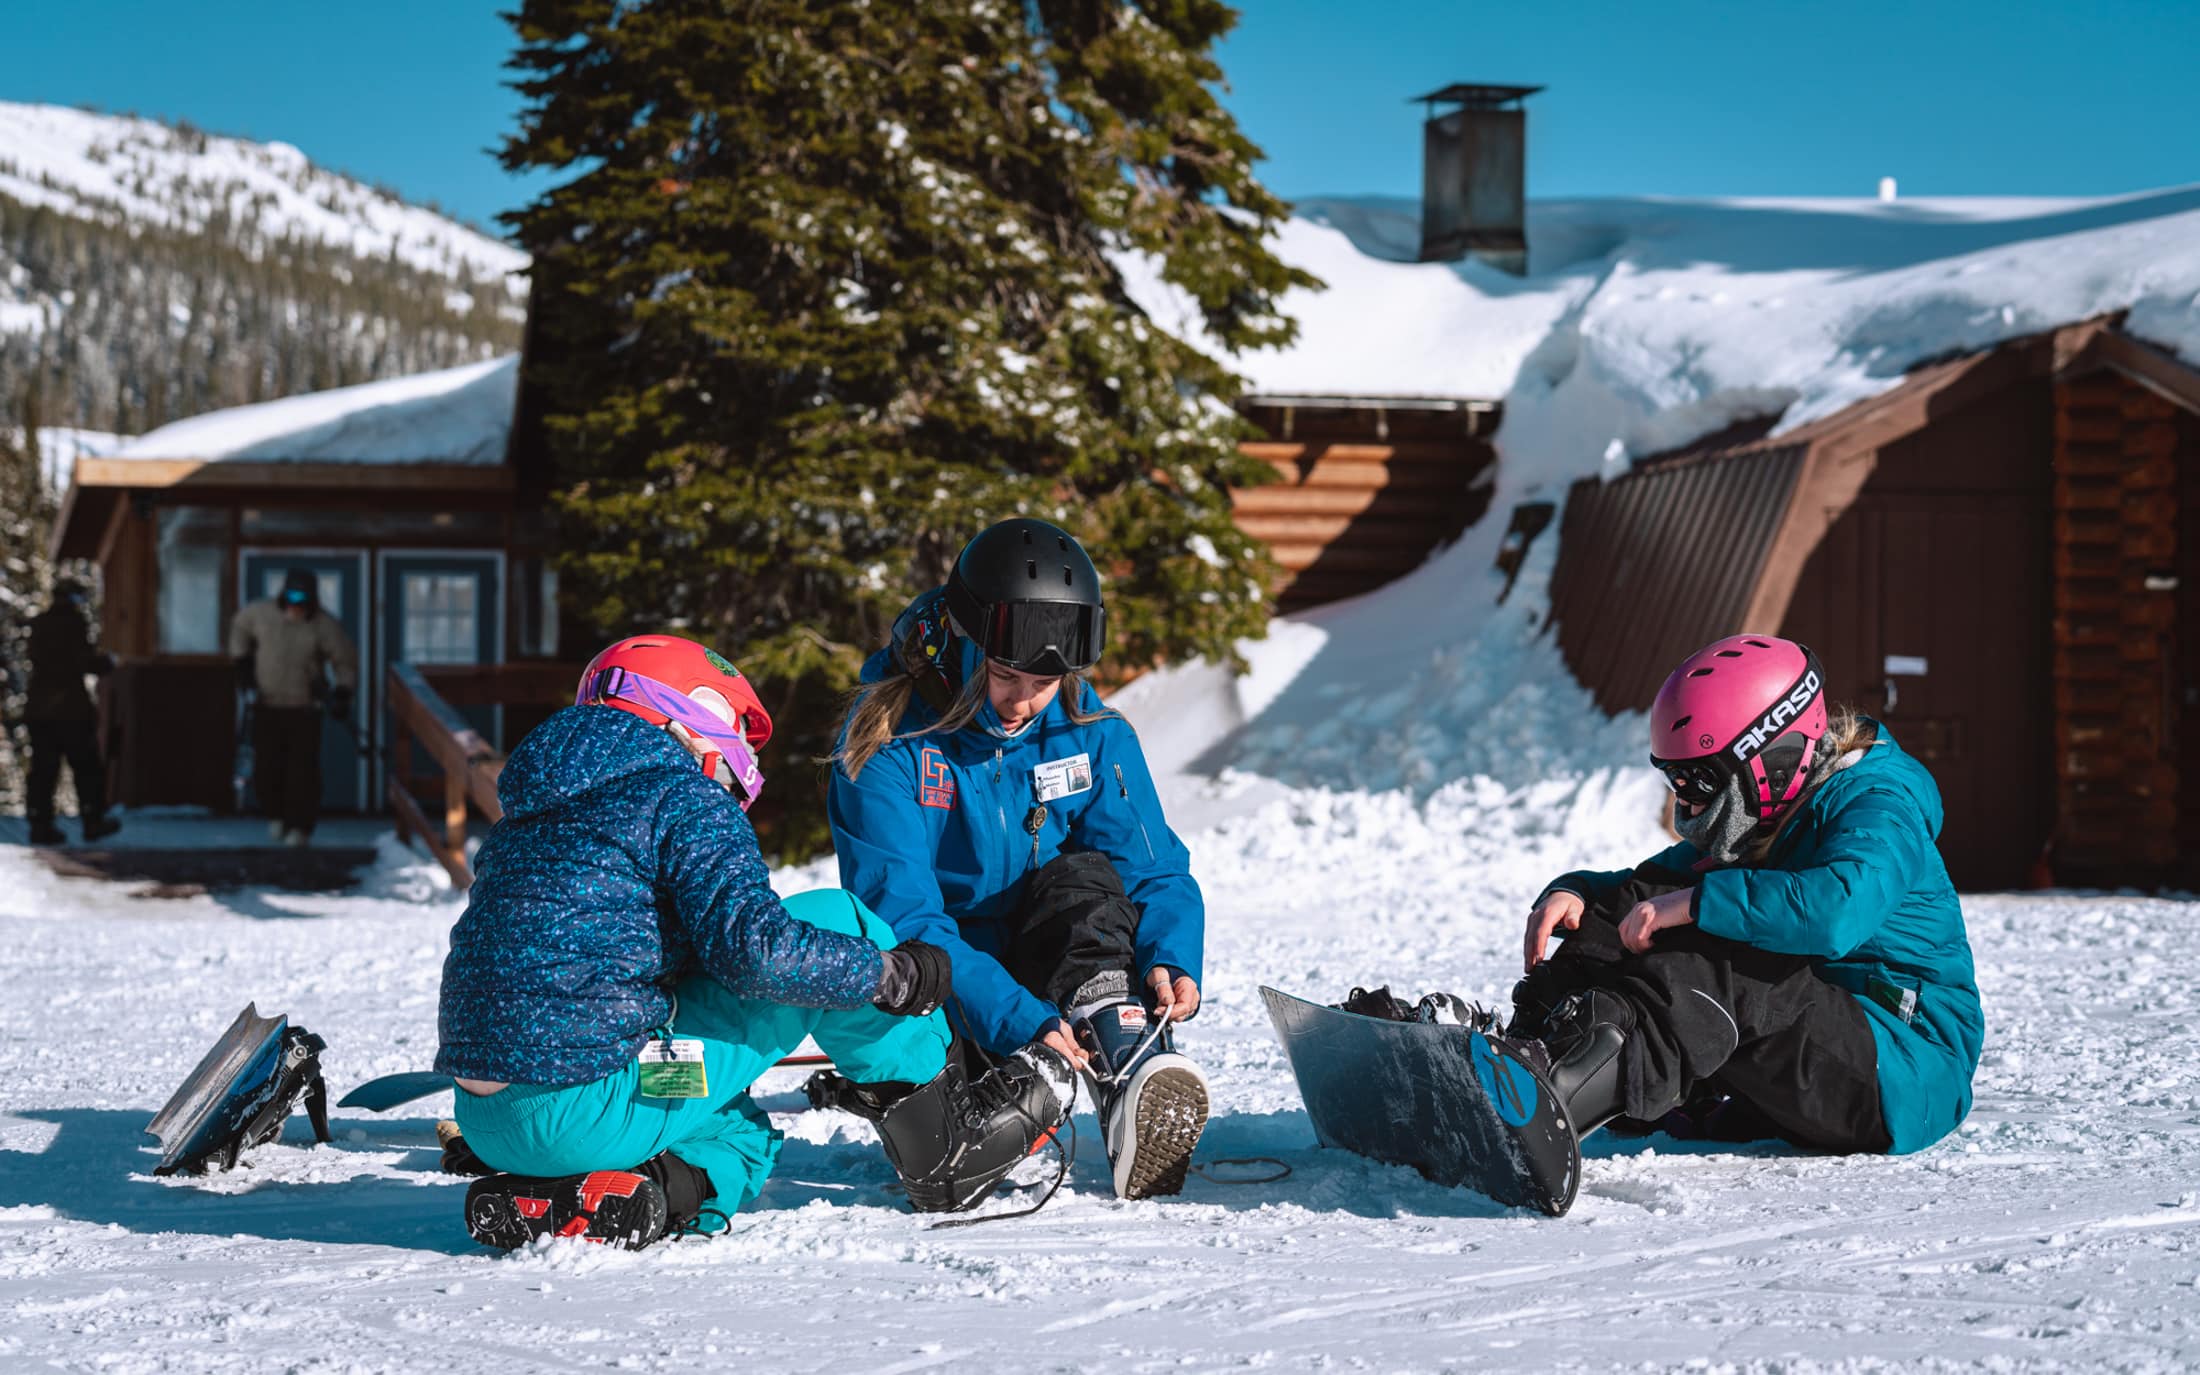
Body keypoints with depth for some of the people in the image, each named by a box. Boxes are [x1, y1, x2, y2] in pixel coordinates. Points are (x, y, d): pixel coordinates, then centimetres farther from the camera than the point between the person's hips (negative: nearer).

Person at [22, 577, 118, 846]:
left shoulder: (38, 624, 9)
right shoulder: (74, 622, -10)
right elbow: (86, 662, -15)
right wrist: (107, 661, 6)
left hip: (37, 705, 6)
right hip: (69, 705, -6)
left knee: (43, 767, 7)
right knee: (86, 766, 5)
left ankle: (40, 825, 3)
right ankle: (92, 821, 7)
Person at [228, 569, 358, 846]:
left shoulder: (325, 626, -10)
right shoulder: (262, 613, -5)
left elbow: (346, 661, 0)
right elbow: (239, 627, 17)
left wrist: (342, 694, -12)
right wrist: (243, 662, 12)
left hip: (305, 708, -2)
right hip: (266, 703, 2)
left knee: (302, 770, -9)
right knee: (267, 767, 1)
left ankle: (299, 826, -1)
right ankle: (276, 816, 26)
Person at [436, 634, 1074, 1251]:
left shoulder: (526, 818, 22)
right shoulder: (684, 798, -4)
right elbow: (752, 947, -16)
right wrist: (892, 973, -4)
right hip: (594, 1109, -8)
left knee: (741, 1136, 34)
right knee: (832, 921, 2)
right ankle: (946, 1148, 13)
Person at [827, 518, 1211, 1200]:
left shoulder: (1091, 734, -4)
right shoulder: (888, 744, -16)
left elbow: (1157, 874, -3)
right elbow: (903, 918, -23)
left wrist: (1171, 959, -27)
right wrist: (1019, 1021, -37)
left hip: (1065, 976, 2)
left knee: (1081, 879, -29)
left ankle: (1127, 1064, -47)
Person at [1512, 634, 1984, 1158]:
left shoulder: (1877, 806, -11)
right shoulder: (1761, 825, 16)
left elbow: (1837, 909, -33)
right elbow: (1647, 892, 18)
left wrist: (1693, 904, -31)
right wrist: (1571, 893, -4)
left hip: (1908, 1078, -8)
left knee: (1719, 966, -34)